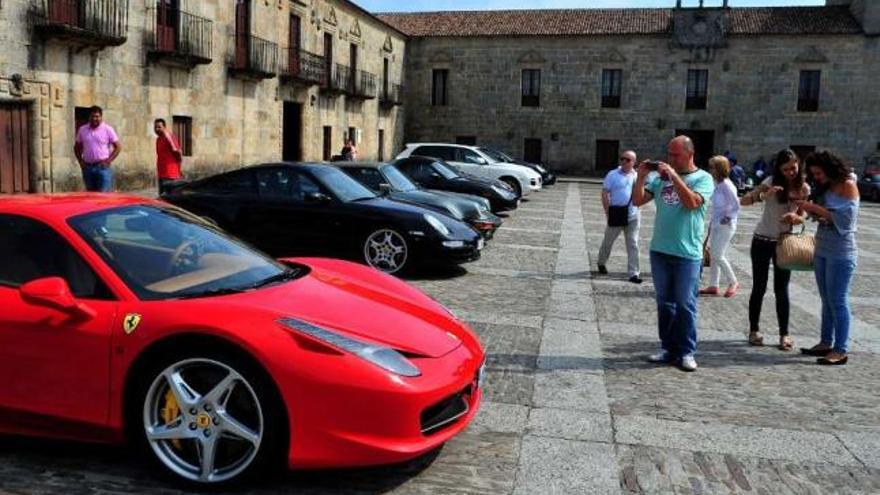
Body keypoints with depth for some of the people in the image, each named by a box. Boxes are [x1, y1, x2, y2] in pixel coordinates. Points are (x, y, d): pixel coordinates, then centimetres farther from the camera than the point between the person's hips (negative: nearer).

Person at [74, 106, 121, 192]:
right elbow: (77, 147, 19)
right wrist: (80, 161, 7)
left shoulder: (108, 130, -2)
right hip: (87, 167, 4)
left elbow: (118, 147, -1)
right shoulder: (82, 129, 9)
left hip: (102, 167, -4)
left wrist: (108, 161, -8)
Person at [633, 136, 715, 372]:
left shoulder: (703, 178, -2)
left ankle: (686, 352, 10)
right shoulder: (661, 177, 9)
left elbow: (692, 202, -20)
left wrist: (674, 175, -19)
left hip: (687, 253, -4)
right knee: (664, 303, 11)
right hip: (659, 250, 5)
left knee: (685, 304, 1)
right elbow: (638, 200, 6)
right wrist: (641, 177, -7)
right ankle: (668, 348, 21)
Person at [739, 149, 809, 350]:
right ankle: (754, 330, 16)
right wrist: (762, 193, -38)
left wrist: (794, 217, -18)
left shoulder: (804, 188, -2)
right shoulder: (772, 182, -12)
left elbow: (801, 215, 6)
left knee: (781, 290, 2)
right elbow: (743, 201, -20)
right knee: (759, 288, 5)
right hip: (762, 241, -2)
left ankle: (784, 334, 10)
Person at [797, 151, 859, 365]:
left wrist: (817, 209, -16)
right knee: (827, 300, 12)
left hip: (841, 253, -8)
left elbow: (846, 219, -17)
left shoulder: (848, 186, -9)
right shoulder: (825, 188, 12)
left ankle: (841, 351, -2)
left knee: (838, 301, -6)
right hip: (822, 250, 8)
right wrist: (809, 210, -3)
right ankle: (826, 343, 20)